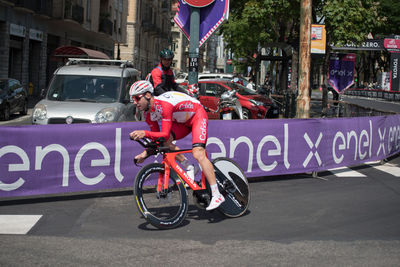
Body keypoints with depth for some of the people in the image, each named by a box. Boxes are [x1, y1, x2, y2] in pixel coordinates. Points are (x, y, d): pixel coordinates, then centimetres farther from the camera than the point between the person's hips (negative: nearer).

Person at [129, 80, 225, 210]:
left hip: (197, 115, -9)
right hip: (183, 120, 9)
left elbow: (165, 134, -37)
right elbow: (156, 136, 0)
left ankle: (217, 195, -22)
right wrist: (146, 153, -13)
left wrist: (144, 133, -45)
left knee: (198, 153, -23)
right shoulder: (148, 113, -7)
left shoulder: (164, 105, -35)